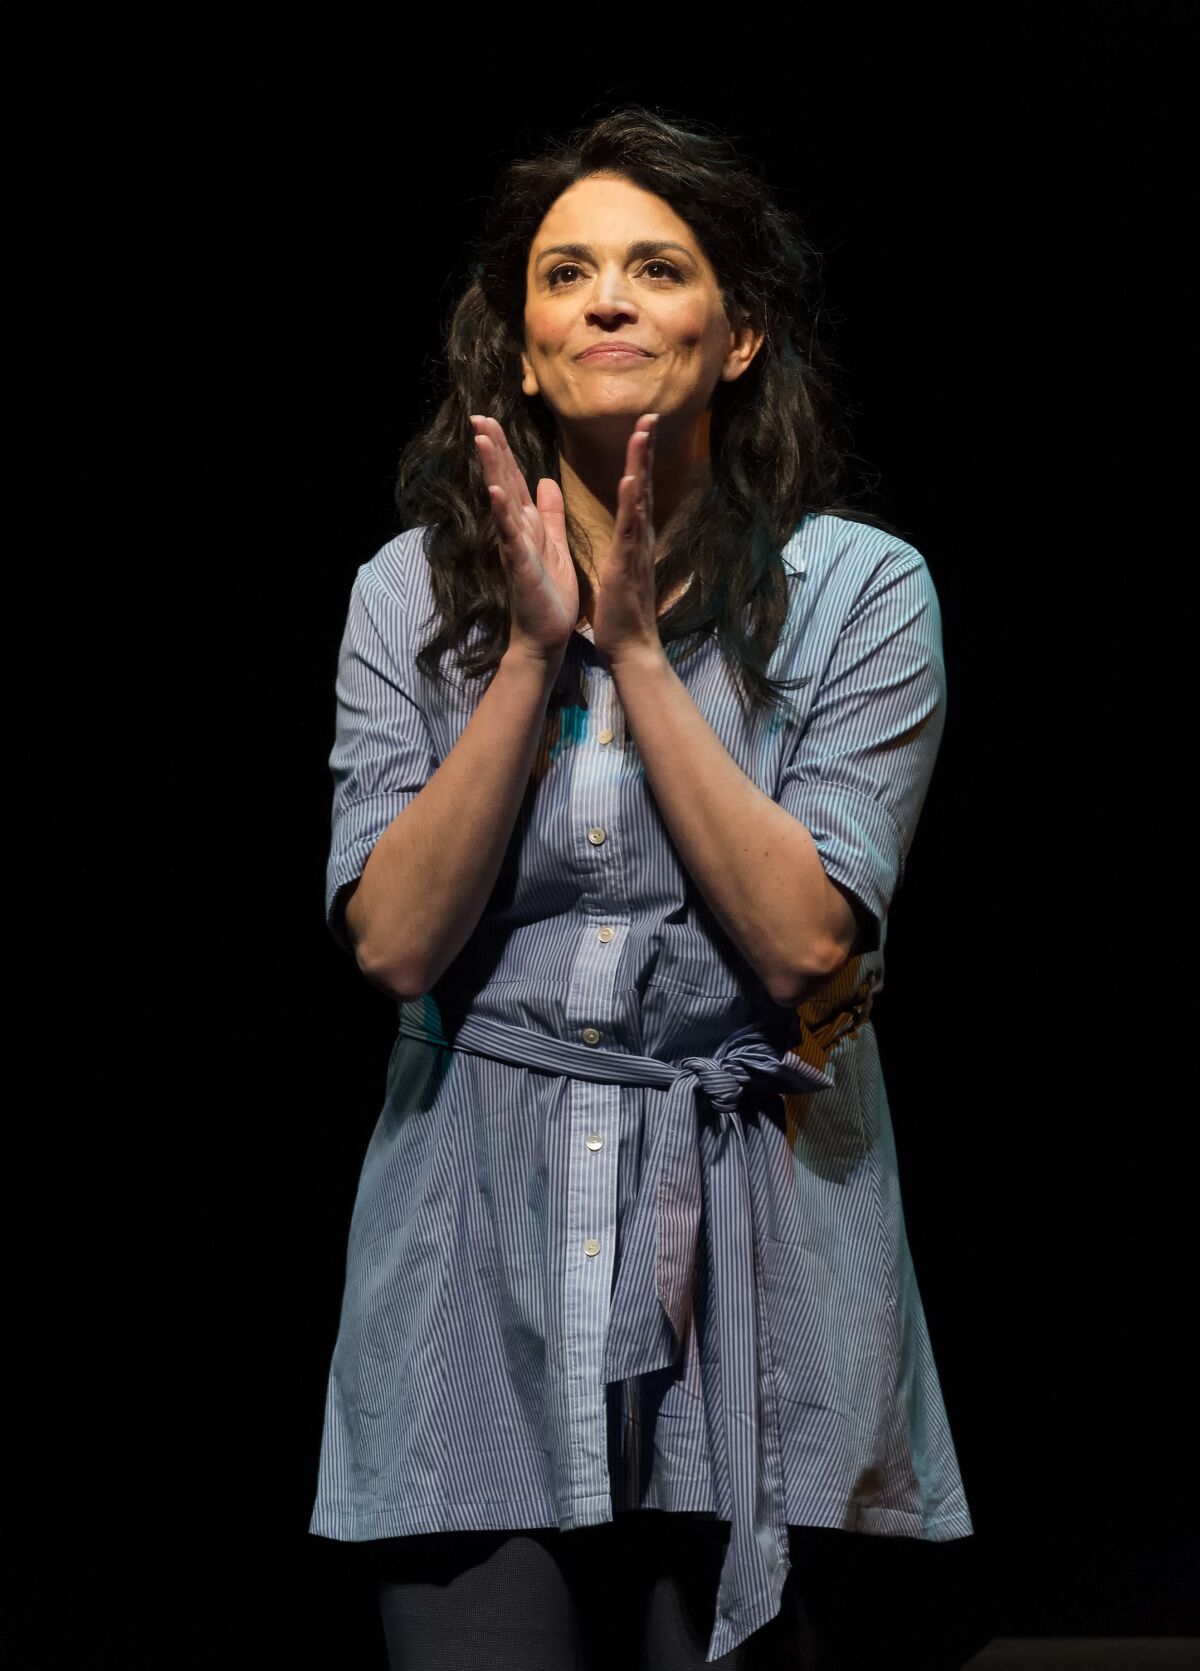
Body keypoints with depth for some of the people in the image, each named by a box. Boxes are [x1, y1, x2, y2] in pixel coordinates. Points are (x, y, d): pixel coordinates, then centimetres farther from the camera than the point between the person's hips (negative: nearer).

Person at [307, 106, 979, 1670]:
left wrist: (634, 645, -11)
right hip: (481, 1266, 1)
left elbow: (804, 942, -11)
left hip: (752, 1259, -1)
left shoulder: (859, 588, 0)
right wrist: (534, 652, -10)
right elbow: (395, 938, -4)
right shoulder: (415, 592, 6)